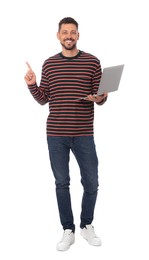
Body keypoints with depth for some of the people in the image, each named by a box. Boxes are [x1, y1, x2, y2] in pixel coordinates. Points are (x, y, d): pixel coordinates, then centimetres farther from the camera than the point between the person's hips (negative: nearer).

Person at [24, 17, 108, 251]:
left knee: (91, 183, 6)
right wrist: (32, 85, -8)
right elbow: (43, 99, 9)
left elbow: (100, 97, 6)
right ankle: (68, 231, 22)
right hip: (56, 135, 1)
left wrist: (99, 98, -16)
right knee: (62, 183, 8)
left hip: (84, 135, -1)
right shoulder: (49, 64, 6)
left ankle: (87, 226, 29)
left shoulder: (92, 62, 2)